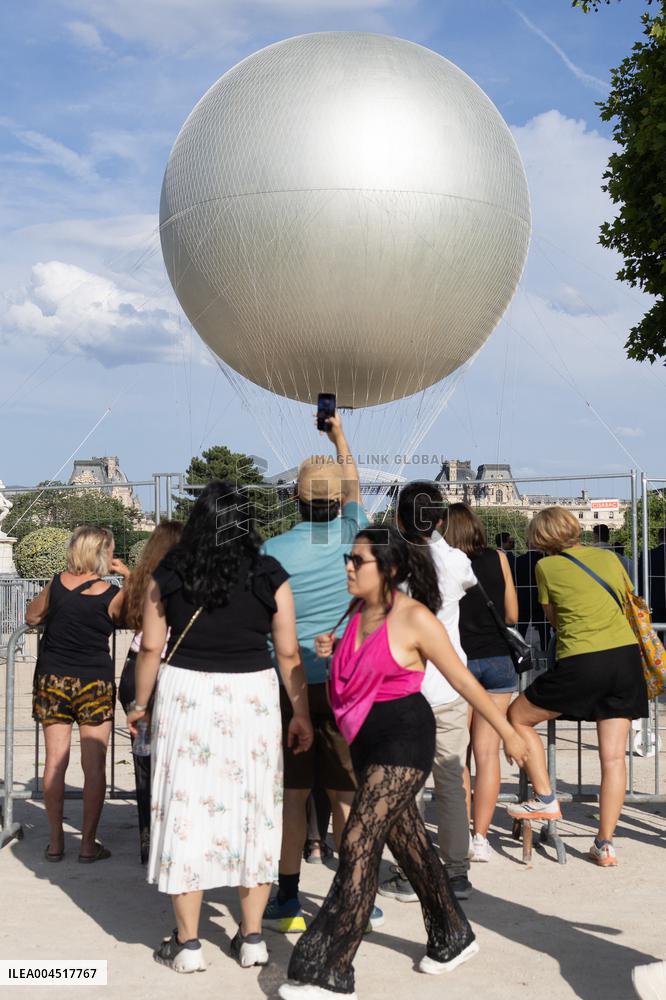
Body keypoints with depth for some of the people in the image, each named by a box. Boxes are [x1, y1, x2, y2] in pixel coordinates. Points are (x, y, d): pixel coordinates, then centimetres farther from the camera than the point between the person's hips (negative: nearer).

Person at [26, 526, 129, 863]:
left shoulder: (57, 584, -3)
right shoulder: (112, 594, -9)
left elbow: (32, 617, 11)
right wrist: (128, 576, 7)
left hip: (52, 680, 3)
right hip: (95, 683, -3)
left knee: (55, 761, 8)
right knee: (94, 766, 4)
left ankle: (55, 842, 14)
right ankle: (88, 844, 7)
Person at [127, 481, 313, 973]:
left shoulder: (169, 575, -1)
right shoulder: (269, 577, -1)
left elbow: (151, 647, 1)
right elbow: (288, 654, 0)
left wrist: (141, 703, 14)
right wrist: (302, 714, 8)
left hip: (184, 694, 0)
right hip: (252, 697, 0)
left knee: (187, 807, 7)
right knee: (254, 810, 11)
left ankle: (187, 943, 13)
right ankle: (252, 937, 19)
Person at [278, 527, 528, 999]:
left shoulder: (415, 618, -16)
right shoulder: (357, 613, 6)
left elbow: (464, 680, -10)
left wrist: (508, 732, -4)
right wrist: (331, 652, 0)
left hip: (404, 740, -8)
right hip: (366, 741, 8)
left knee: (358, 845, -12)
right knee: (409, 842, 18)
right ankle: (454, 937, 37)